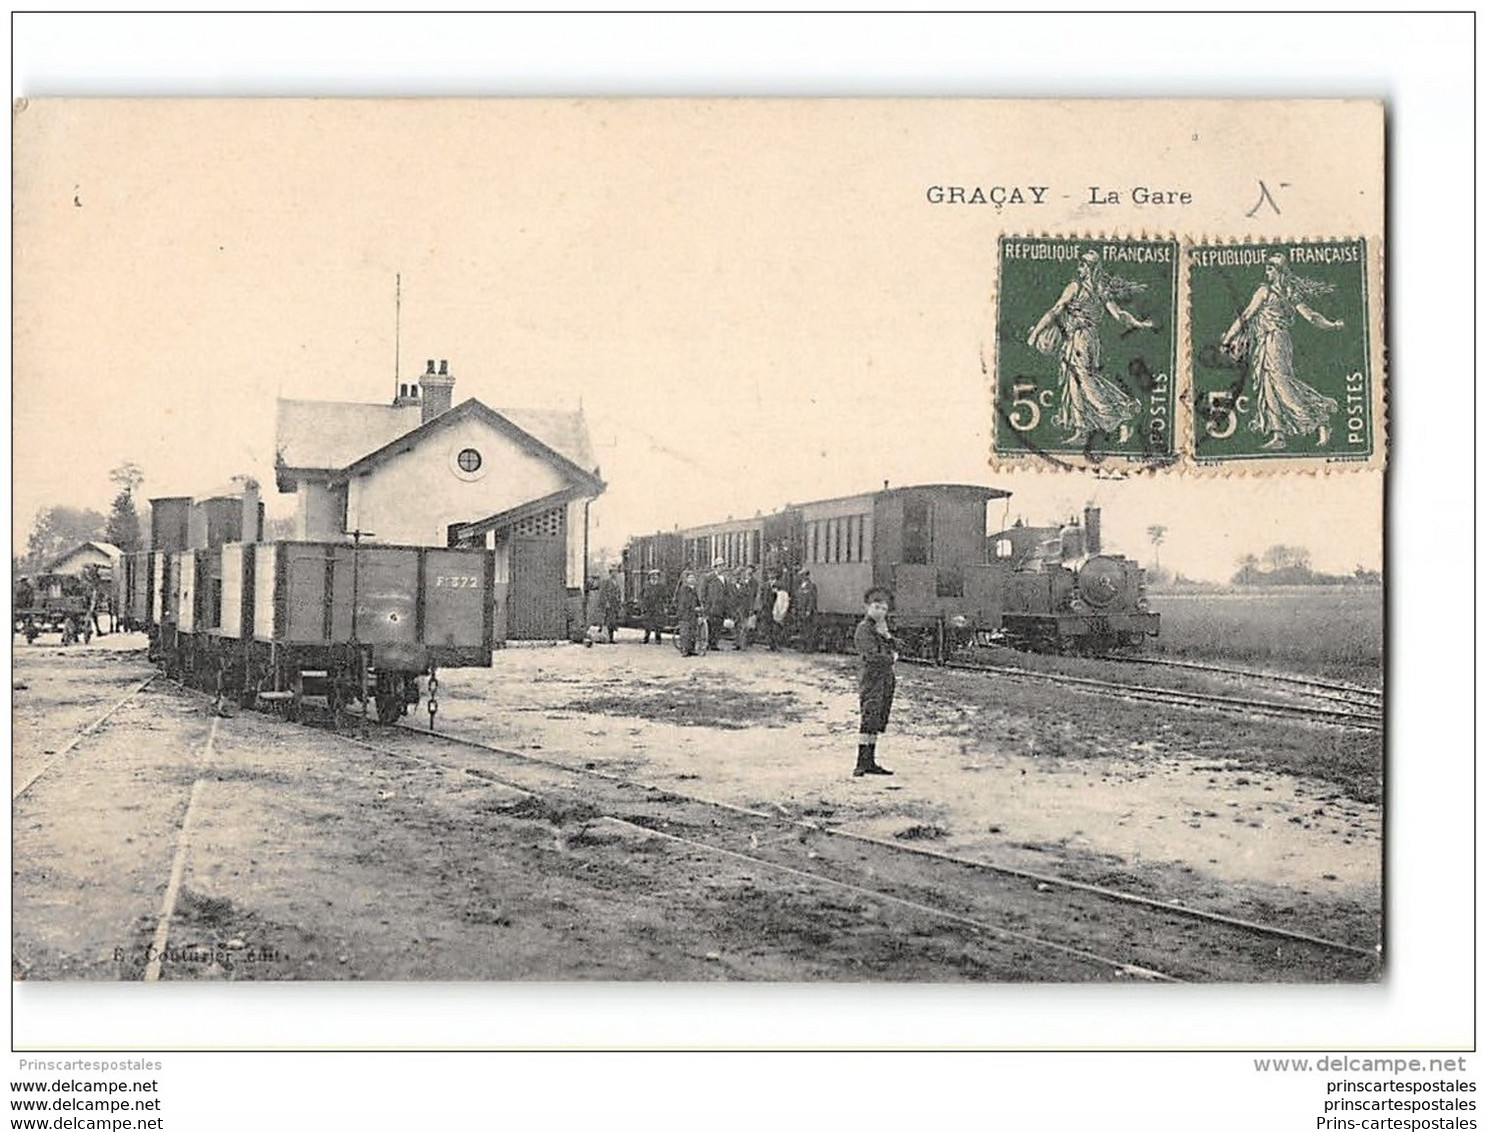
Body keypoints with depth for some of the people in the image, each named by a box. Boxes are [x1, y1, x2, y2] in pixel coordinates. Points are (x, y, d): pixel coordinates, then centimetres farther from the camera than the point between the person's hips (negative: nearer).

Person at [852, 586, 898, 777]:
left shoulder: (882, 627, 19)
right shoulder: (864, 628, -8)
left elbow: (895, 649, 15)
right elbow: (872, 656, -18)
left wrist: (887, 636, -3)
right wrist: (891, 658, -2)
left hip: (886, 678, 8)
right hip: (871, 677, -8)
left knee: (878, 723, 8)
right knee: (869, 719, -15)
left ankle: (871, 762, 10)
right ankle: (861, 763, -17)